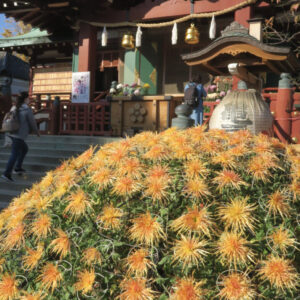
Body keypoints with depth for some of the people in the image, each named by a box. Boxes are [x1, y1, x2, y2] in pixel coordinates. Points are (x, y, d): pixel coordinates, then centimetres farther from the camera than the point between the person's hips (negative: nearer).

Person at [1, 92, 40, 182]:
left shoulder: (14, 108, 11)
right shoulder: (27, 109, -10)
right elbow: (32, 122, -3)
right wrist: (36, 132, 14)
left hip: (12, 133, 8)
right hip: (19, 135, -8)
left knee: (24, 148, 24)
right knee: (14, 154, -6)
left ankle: (18, 168, 24)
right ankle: (7, 173, -9)